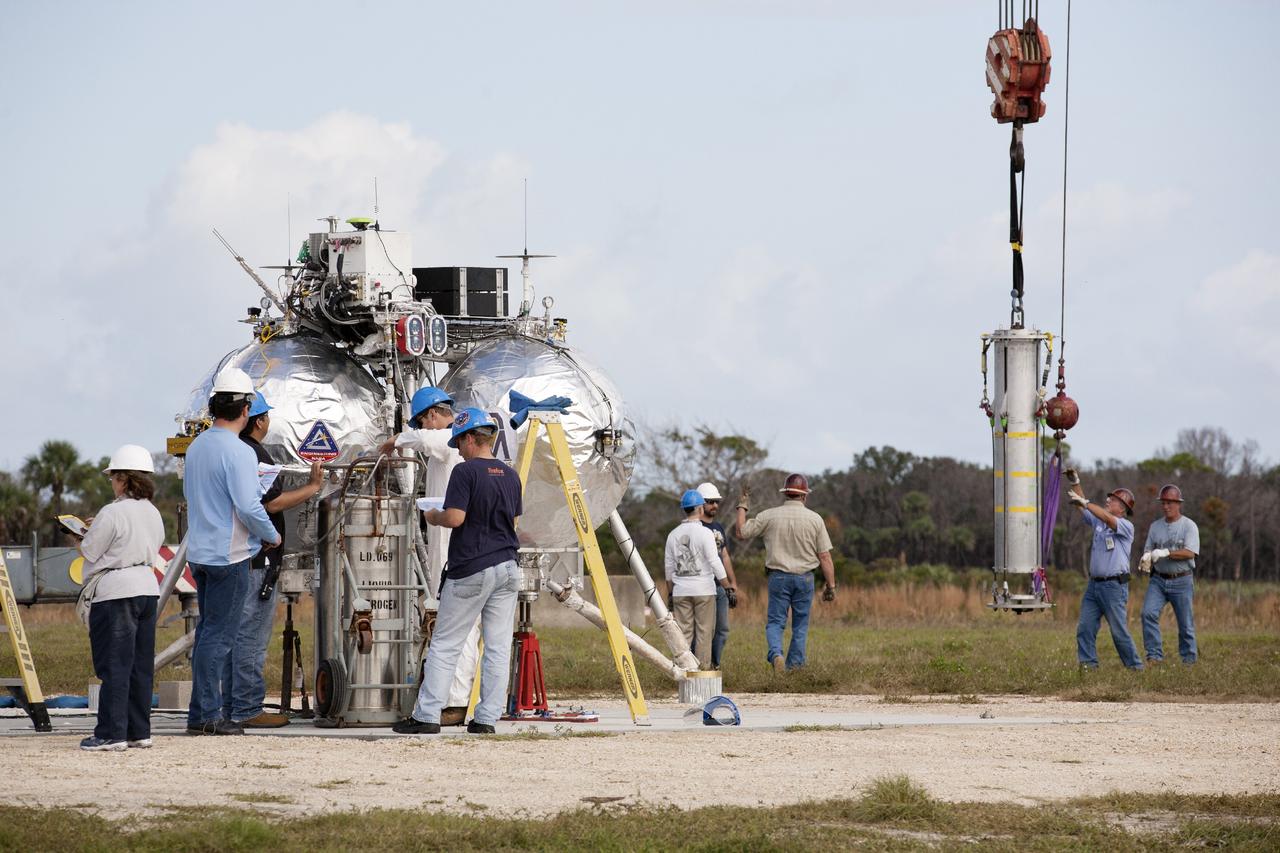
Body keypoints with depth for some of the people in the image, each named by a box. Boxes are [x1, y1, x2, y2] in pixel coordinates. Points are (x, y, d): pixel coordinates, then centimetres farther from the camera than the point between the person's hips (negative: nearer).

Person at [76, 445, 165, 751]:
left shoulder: (112, 513, -14)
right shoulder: (153, 513, 9)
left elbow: (89, 552, -8)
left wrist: (82, 538, 15)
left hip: (115, 591, -7)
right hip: (148, 587, 8)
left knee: (114, 665, -5)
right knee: (141, 665, 11)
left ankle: (111, 734, -6)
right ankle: (139, 731, 13)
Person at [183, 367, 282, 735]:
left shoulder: (196, 447, 9)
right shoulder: (238, 452, -17)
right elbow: (249, 508, -21)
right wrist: (273, 536, -5)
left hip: (199, 552, 8)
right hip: (229, 554, -8)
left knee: (208, 631, 15)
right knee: (219, 635, -4)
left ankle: (202, 712, 17)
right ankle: (206, 714, -4)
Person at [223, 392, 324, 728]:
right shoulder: (253, 454, -15)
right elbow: (272, 503, -19)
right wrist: (312, 488, -9)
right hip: (256, 558, -10)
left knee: (233, 634, 13)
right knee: (252, 635, -6)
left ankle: (229, 706, 17)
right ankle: (247, 709, -5)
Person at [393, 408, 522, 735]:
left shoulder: (466, 471, -12)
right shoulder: (511, 475, 9)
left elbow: (455, 518, -18)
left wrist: (434, 517, 1)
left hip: (470, 571, -6)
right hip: (506, 567, 6)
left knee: (444, 645, 0)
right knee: (498, 648, 5)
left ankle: (427, 716, -1)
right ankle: (487, 719, 5)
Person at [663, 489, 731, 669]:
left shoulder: (673, 534, 6)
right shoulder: (705, 533, -9)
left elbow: (669, 566, 10)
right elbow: (715, 563, -11)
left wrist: (670, 593, 18)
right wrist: (728, 587, -5)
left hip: (680, 591, 4)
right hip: (704, 589, -4)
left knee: (683, 633, 5)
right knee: (704, 632, 2)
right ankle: (703, 669, 0)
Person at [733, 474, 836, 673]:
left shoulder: (769, 516, -4)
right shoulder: (815, 519, -4)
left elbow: (740, 532, 3)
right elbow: (825, 556, -4)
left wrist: (742, 507, 15)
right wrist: (831, 585, 2)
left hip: (778, 576, 0)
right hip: (805, 577, 0)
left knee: (775, 622, 5)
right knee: (800, 625, 11)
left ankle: (775, 654, -22)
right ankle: (795, 666, 10)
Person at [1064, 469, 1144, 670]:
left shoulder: (1126, 526, -7)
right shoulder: (1098, 522, 15)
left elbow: (1107, 518, -24)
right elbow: (1084, 507, 13)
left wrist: (1085, 503, -25)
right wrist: (1075, 482, 2)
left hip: (1114, 585, -7)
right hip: (1094, 584, 7)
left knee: (1119, 631, -4)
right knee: (1085, 628, -1)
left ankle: (1135, 666, 5)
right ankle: (1088, 663, 1)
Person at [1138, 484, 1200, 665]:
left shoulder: (1189, 526, -3)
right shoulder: (1155, 526, 12)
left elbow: (1190, 553, -14)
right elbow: (1148, 549, 12)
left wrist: (1165, 553, -25)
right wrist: (1146, 558, -13)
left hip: (1181, 581, -3)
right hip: (1158, 580, 3)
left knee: (1185, 623, 1)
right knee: (1148, 613, -17)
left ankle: (1189, 660, 14)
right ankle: (1155, 655, -14)